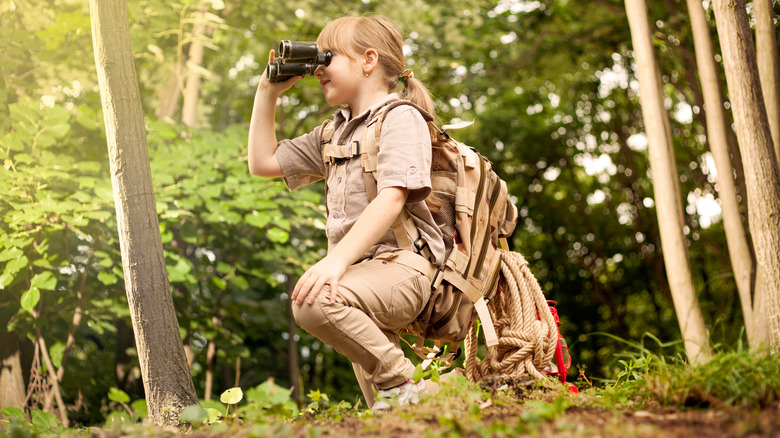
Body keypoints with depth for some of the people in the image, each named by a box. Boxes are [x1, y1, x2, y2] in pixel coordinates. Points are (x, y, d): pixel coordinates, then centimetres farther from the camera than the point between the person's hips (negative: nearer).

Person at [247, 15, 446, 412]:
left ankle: (401, 383, -22)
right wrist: (268, 92, 22)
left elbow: (393, 198, -18)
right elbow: (263, 162, 29)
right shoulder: (334, 133, 23)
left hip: (400, 265, -8)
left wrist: (337, 260, -29)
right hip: (358, 269, 8)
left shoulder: (400, 117, -3)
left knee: (313, 301, -33)